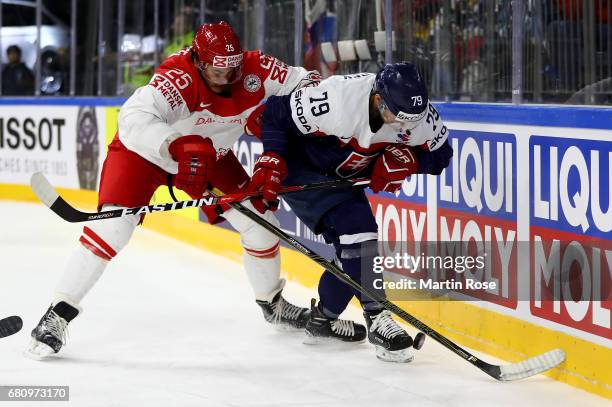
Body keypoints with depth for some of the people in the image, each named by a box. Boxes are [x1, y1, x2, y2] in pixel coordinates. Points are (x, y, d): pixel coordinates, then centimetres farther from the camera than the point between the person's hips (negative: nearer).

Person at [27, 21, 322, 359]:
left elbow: (304, 81, -11)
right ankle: (58, 314, -14)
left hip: (209, 153, 6)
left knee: (258, 219, 2)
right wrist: (178, 147, -63)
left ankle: (271, 302, 28)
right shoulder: (179, 77, -38)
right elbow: (133, 119, -51)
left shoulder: (255, 69, -22)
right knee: (112, 226, -21)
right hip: (144, 148, -5)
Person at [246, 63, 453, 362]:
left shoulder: (419, 114, -21)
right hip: (302, 170, -7)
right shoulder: (337, 100, -38)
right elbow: (276, 115, -25)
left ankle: (323, 318, 23)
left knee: (353, 246, 3)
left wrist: (406, 159, -24)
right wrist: (271, 163, -31)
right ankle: (377, 321, -18)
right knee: (357, 232, -21)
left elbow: (440, 154, -6)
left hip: (344, 177, 7)